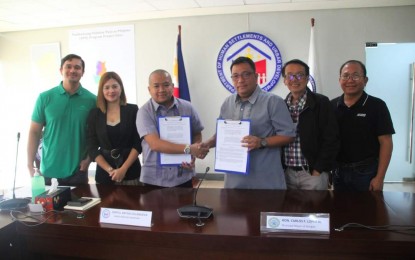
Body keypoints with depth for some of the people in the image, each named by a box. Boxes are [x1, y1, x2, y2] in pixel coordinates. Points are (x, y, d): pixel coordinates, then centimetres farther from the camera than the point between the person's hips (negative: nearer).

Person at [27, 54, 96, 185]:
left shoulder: (92, 100, -3)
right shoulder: (45, 97, -2)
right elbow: (34, 132, 1)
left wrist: (89, 158, -7)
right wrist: (30, 166, -3)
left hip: (78, 171, 0)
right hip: (49, 171, 0)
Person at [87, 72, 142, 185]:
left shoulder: (133, 110, -1)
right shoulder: (94, 114, 4)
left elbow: (138, 144, -4)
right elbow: (92, 148, 1)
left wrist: (123, 169, -13)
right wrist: (110, 170, -9)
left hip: (131, 171, -1)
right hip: (104, 173, 1)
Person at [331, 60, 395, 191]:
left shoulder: (376, 105, -8)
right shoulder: (332, 105, 2)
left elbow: (386, 143, -9)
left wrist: (379, 178, -13)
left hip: (367, 172, -3)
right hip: (338, 171, 4)